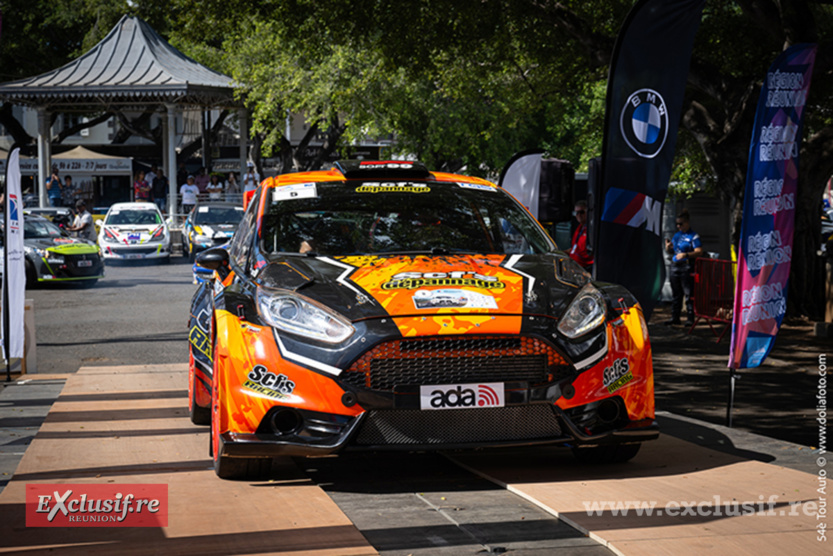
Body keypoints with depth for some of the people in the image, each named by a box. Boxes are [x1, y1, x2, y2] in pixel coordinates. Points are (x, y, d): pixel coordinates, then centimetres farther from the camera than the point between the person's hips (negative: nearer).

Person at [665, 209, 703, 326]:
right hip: (675, 267, 7)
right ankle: (675, 318, 17)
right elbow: (670, 252, 23)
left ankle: (690, 318, -3)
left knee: (689, 294, -6)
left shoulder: (693, 236, -5)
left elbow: (699, 251, -13)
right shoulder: (677, 235, 17)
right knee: (675, 294, 11)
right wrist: (668, 247, 0)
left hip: (687, 268, -7)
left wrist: (686, 254, -25)